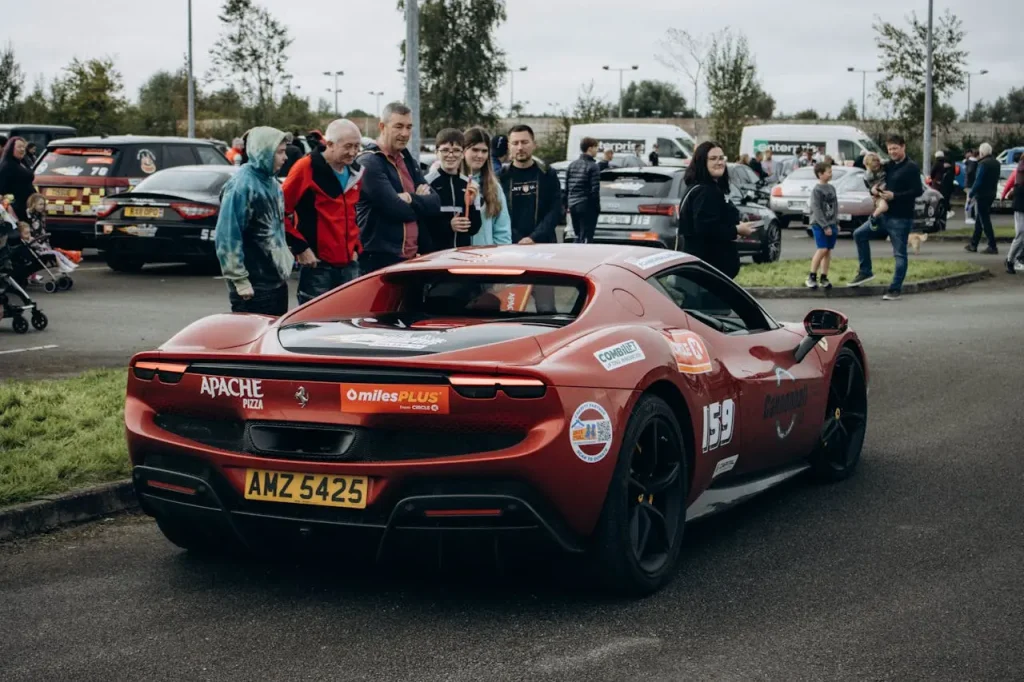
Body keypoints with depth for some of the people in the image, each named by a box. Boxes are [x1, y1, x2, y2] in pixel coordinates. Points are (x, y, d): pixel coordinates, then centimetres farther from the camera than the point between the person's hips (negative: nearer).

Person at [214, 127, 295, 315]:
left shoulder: (271, 183, 11)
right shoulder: (241, 186, -16)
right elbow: (227, 237, -20)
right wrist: (240, 280, -20)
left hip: (277, 281, 9)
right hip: (254, 287, -9)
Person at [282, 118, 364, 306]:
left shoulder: (355, 172, 11)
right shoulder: (306, 167, -10)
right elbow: (280, 211, -10)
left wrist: (355, 246, 13)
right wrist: (300, 247, -11)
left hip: (348, 264, 7)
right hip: (317, 264, -6)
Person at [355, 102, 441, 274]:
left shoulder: (409, 161, 18)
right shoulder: (369, 163, -10)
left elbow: (435, 203, 7)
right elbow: (397, 209, -18)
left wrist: (411, 199, -12)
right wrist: (421, 202, 0)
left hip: (412, 258, 8)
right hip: (379, 260, -8)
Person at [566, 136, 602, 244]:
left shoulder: (572, 165, 11)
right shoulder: (593, 167, -11)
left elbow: (566, 188, 14)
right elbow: (594, 190, -15)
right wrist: (597, 207, -7)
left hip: (573, 205, 7)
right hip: (587, 206, -7)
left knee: (578, 237, 18)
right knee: (585, 239, -5)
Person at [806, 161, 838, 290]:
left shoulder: (832, 188, 12)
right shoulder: (817, 190, -10)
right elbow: (817, 210, -14)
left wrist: (836, 223, 11)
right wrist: (825, 226, -16)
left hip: (831, 224, 7)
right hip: (819, 225, -7)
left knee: (828, 251, 5)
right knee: (822, 250, -14)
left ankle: (824, 278, 11)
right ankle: (812, 277, -5)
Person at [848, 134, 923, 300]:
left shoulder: (911, 167, -11)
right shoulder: (888, 166, 11)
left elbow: (918, 191, -18)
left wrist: (894, 196, -22)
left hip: (901, 218, -8)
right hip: (885, 214, 8)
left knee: (899, 254, -1)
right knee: (859, 234, 4)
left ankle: (895, 289, 4)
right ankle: (865, 272, 11)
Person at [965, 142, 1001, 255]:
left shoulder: (983, 164, -18)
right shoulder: (996, 163, 11)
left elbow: (978, 181, -20)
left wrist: (971, 194, -13)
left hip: (982, 195, -9)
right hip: (991, 194, 9)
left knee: (985, 221, -6)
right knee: (979, 220, 17)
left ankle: (992, 246, -9)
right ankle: (973, 244, 22)